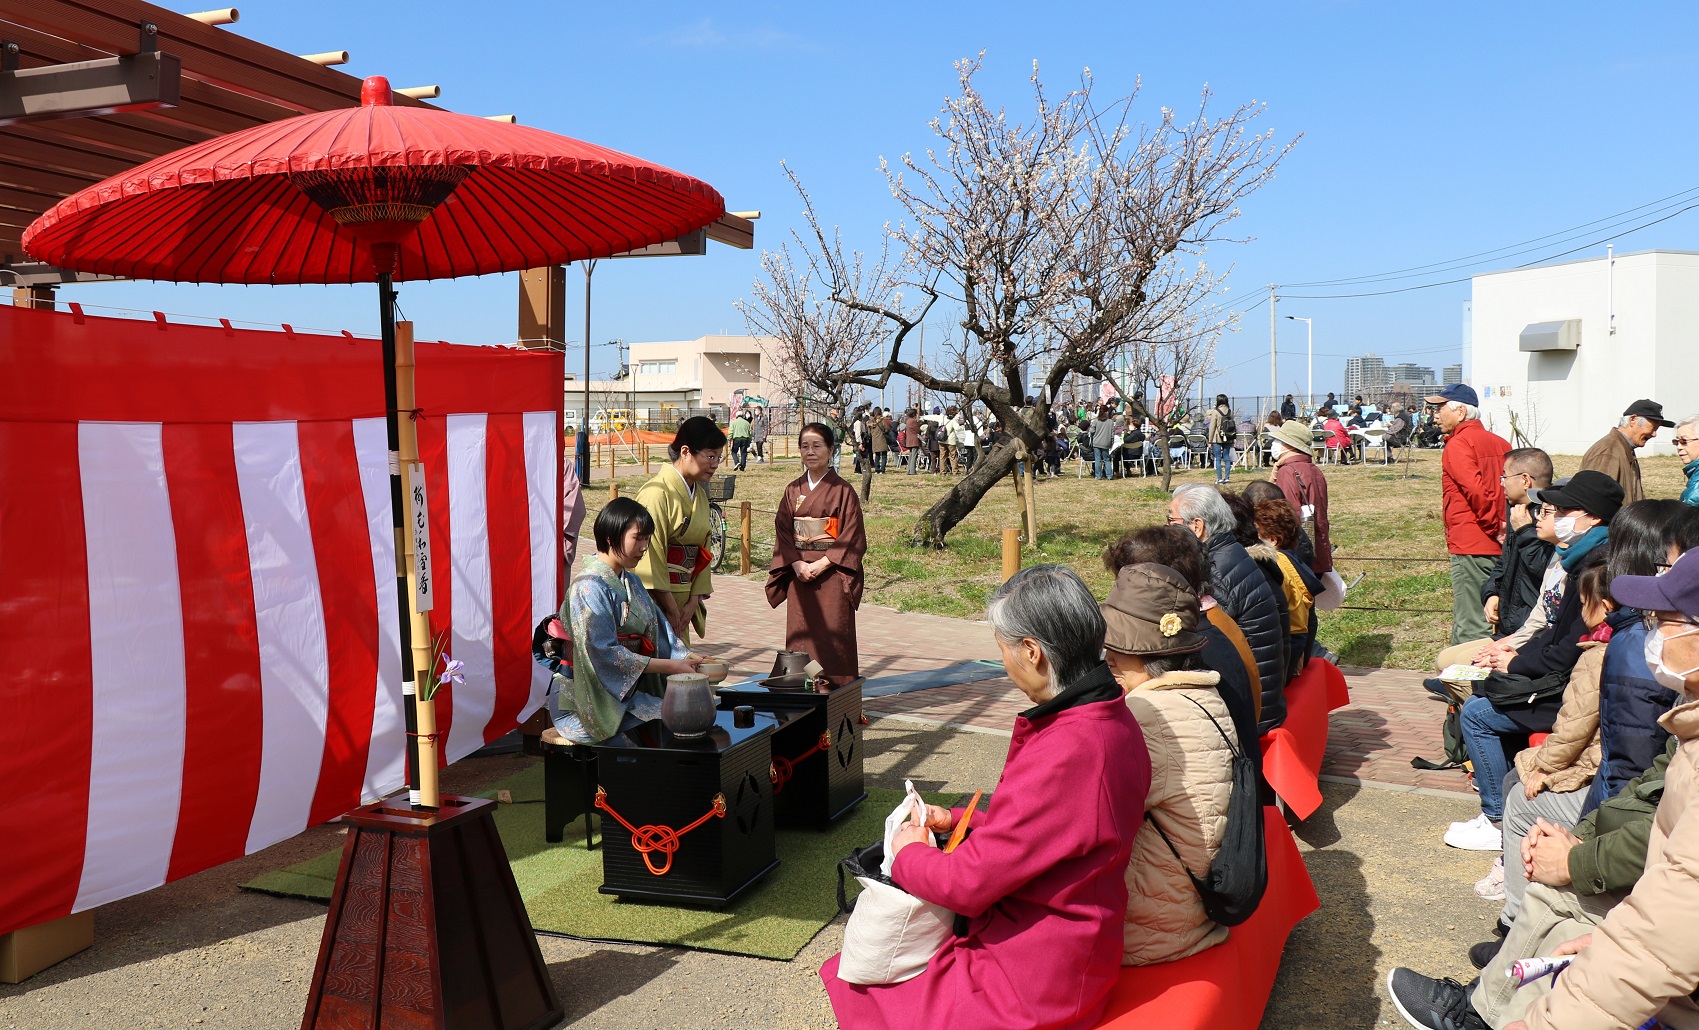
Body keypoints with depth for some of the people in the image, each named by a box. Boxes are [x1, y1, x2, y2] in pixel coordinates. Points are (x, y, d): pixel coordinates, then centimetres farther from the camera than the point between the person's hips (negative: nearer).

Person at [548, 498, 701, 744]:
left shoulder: (632, 583, 15)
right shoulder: (589, 587, -14)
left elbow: (660, 632, 12)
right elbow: (605, 654, -20)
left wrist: (690, 660, -7)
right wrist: (669, 666, -19)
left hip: (626, 693, 8)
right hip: (586, 703, -8)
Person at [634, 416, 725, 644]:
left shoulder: (699, 495, 12)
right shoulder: (657, 493, -13)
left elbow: (703, 553, 12)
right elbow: (651, 555, -17)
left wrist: (693, 601, 1)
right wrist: (671, 608, -14)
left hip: (682, 600, 8)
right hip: (654, 600, -7)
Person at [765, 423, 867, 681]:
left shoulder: (843, 490, -3)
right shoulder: (793, 490, 9)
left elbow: (852, 537, -8)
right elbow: (782, 532, 7)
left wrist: (820, 565, -16)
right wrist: (797, 564, -10)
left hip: (832, 575, -4)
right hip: (799, 573, 4)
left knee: (832, 637, -4)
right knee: (800, 636, 4)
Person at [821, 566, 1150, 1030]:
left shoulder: (1066, 754, -33)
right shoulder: (1111, 717, -1)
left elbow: (969, 882, -24)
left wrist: (909, 853, -4)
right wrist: (956, 821, 12)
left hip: (1030, 988, -9)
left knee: (848, 985, 7)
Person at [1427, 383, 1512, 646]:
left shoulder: (1457, 445, -10)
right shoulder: (1499, 443, 15)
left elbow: (1476, 490, -22)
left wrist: (1494, 525, -10)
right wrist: (1503, 528, 8)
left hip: (1470, 548, -9)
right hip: (1500, 547, 9)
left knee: (1470, 629, -6)